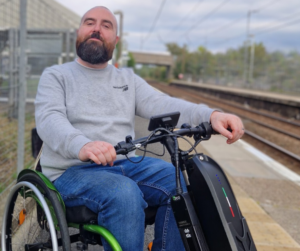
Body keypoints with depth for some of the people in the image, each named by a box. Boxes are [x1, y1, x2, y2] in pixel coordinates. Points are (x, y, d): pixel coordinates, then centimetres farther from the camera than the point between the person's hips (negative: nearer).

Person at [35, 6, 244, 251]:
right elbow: (49, 119, -12)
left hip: (124, 165, 4)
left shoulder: (128, 79, 19)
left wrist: (211, 115, -19)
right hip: (72, 171, -4)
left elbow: (161, 104, 1)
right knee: (124, 193, -33)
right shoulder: (56, 76, 7)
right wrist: (81, 146, -36)